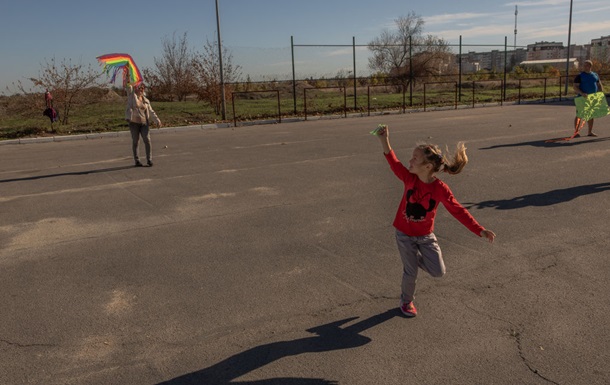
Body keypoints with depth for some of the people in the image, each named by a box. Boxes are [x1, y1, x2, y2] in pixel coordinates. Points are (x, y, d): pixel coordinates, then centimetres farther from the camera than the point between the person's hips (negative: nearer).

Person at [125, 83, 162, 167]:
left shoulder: (145, 100, 12)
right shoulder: (132, 95, 6)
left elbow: (151, 112, 15)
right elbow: (129, 87, -7)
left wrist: (157, 120, 8)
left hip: (144, 123, 2)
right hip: (134, 122, -2)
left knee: (147, 140, -10)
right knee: (135, 141, 3)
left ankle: (149, 159, -6)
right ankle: (137, 160, 9)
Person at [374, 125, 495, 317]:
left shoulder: (440, 189, -20)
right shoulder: (410, 178, -16)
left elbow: (458, 210, -18)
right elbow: (394, 163, -28)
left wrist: (480, 230, -25)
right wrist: (384, 141, -44)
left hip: (425, 235, 0)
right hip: (404, 234, 0)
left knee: (438, 272, -1)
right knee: (411, 273, 6)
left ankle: (416, 258, 30)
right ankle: (406, 301, 34)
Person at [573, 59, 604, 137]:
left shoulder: (595, 75, 12)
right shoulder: (579, 76, -4)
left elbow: (599, 85, 18)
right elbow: (575, 87, -12)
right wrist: (582, 93, -27)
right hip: (582, 98, -5)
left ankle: (590, 132, 18)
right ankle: (576, 132, -4)